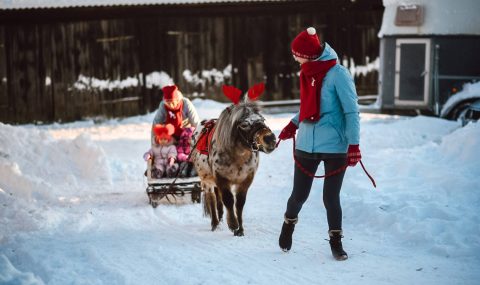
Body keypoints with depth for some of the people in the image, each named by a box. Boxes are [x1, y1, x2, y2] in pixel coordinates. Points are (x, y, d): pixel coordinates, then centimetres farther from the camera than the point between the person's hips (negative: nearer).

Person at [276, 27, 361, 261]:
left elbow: (351, 111, -13)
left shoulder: (338, 74, -13)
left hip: (335, 147, -5)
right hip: (306, 145, 5)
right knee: (299, 195, 9)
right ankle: (289, 224, 37)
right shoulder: (308, 73, 7)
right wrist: (293, 125, 9)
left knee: (331, 198, 1)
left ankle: (336, 240, 20)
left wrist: (353, 144, -18)